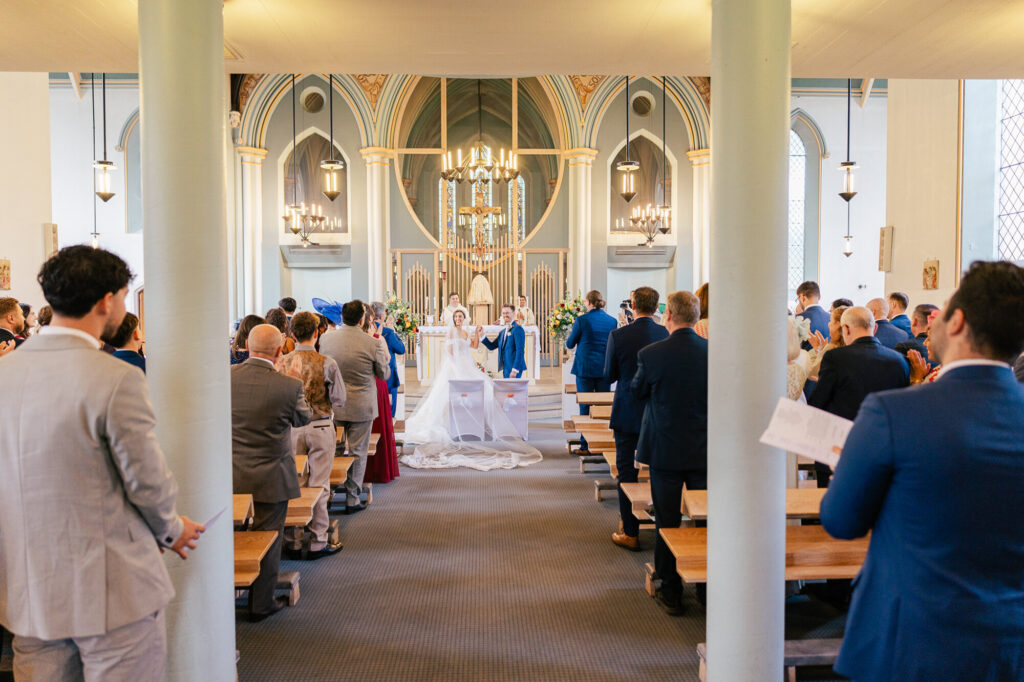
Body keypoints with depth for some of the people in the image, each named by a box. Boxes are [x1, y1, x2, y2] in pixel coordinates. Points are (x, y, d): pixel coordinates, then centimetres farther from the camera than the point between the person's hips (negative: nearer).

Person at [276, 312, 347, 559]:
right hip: (321, 428, -2)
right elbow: (339, 400, -7)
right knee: (318, 485, 5)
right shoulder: (326, 363, -12)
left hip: (291, 428, 3)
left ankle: (293, 542, 17)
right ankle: (317, 543, 11)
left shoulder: (282, 362, -4)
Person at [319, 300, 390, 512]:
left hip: (333, 405, 3)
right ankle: (352, 499, 13)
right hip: (361, 407, -3)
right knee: (357, 453, 7)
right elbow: (384, 374, -3)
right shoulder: (372, 344, -15)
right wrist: (384, 357, 14)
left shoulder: (326, 339, -6)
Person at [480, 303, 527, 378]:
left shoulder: (517, 329, -9)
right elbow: (492, 346, 19)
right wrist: (482, 336, 3)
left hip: (514, 368, -8)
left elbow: (520, 351, -16)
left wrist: (515, 370, -21)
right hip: (506, 369, 8)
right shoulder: (502, 332, 18)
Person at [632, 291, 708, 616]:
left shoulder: (651, 354, -15)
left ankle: (671, 593, 16)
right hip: (705, 450, 2)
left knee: (667, 522, 8)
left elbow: (637, 391, 1)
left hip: (665, 449, -2)